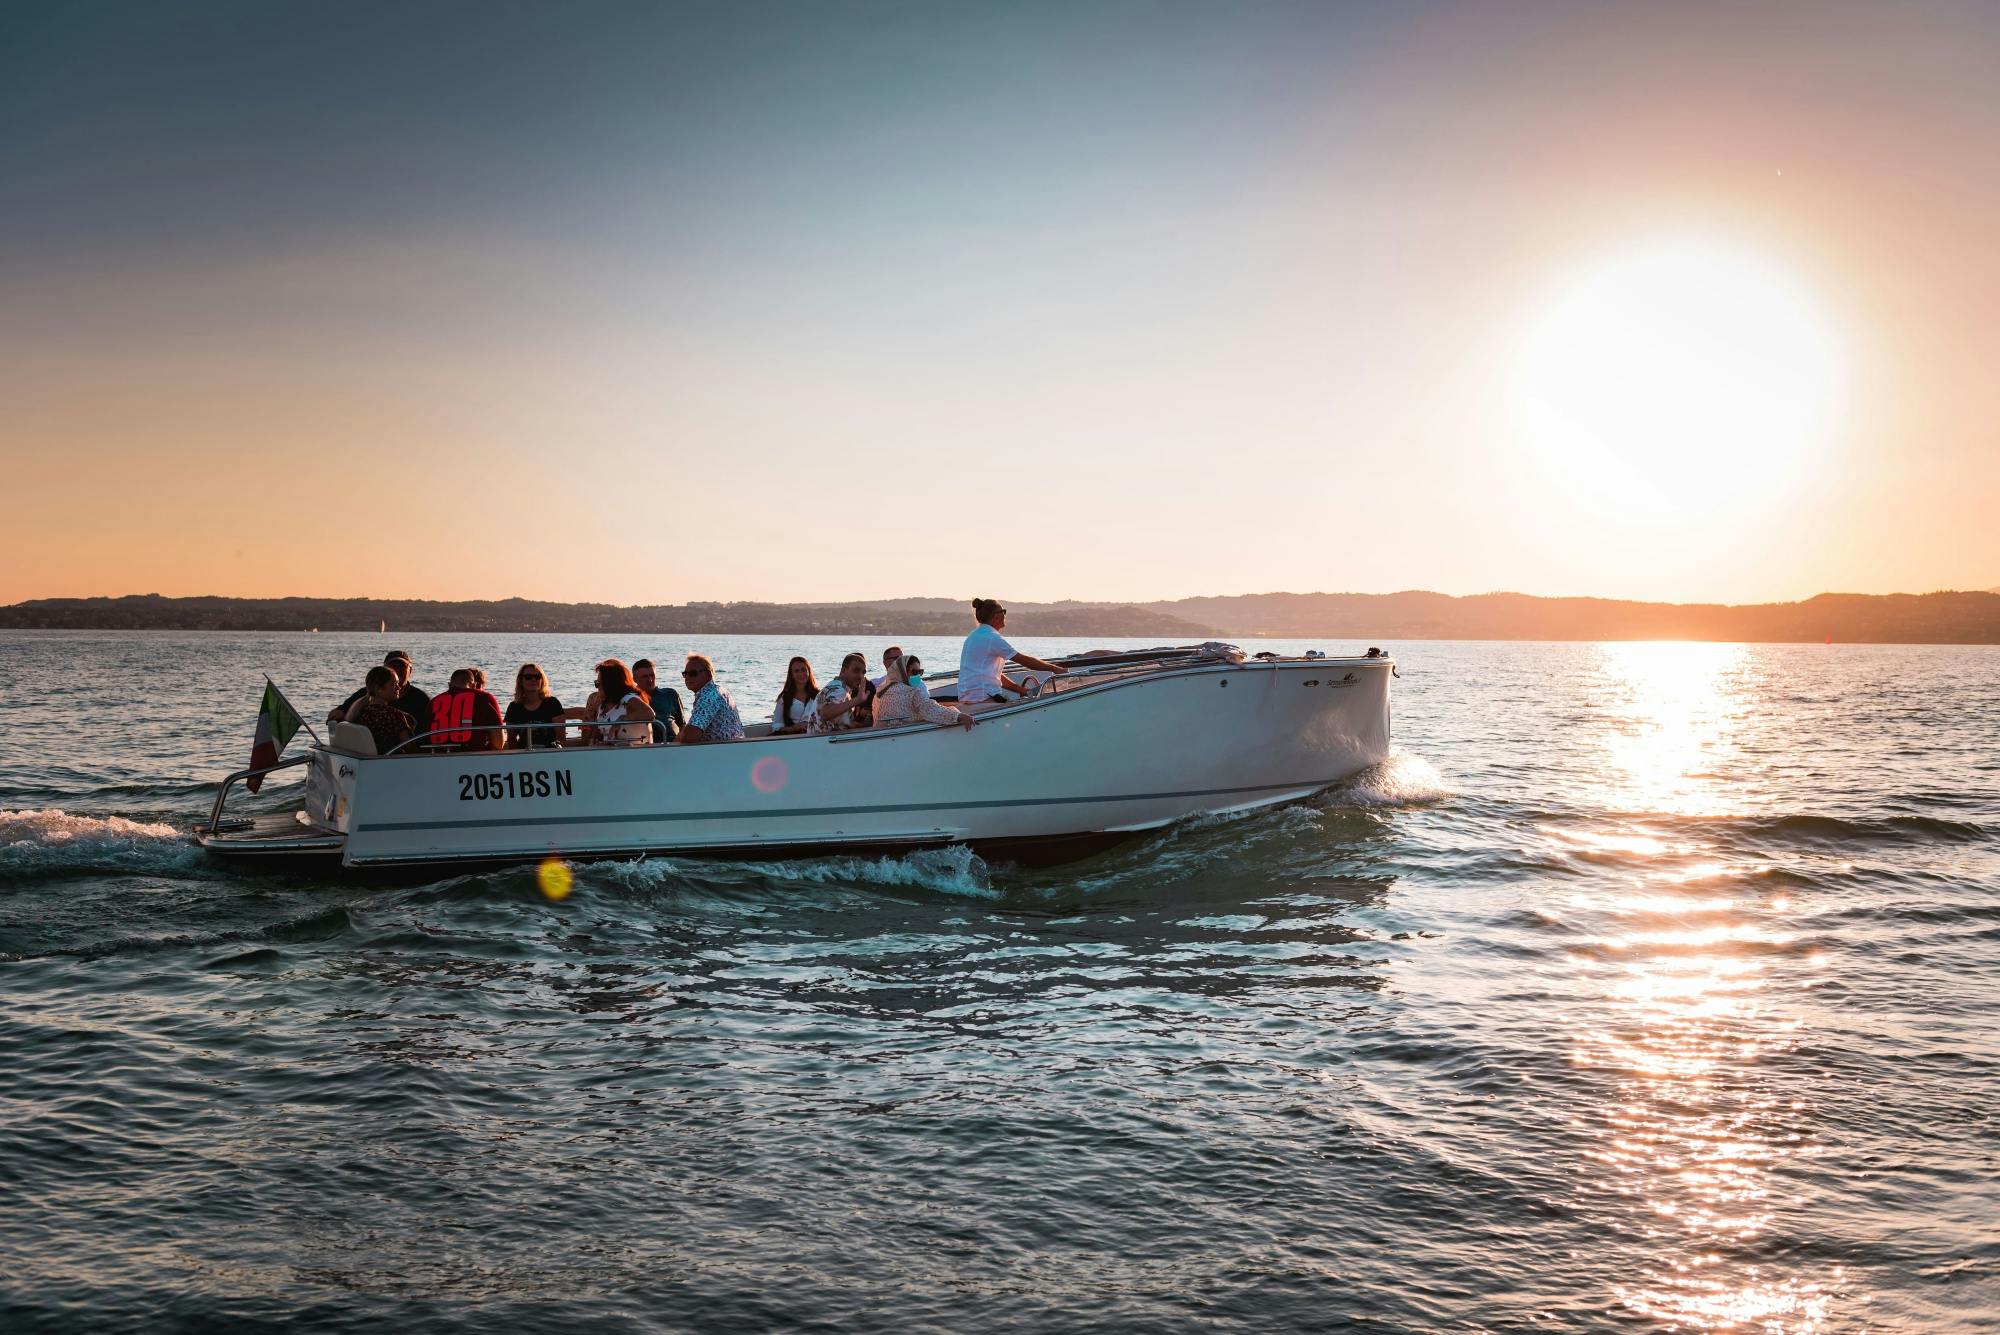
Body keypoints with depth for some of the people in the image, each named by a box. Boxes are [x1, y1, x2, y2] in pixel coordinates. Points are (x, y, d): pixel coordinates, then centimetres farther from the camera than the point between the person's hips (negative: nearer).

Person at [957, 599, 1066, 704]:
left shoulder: (974, 636, 19)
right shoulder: (991, 638, -12)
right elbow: (1024, 660, -11)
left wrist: (1021, 689, 12)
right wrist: (1055, 669, -4)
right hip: (982, 697, -10)